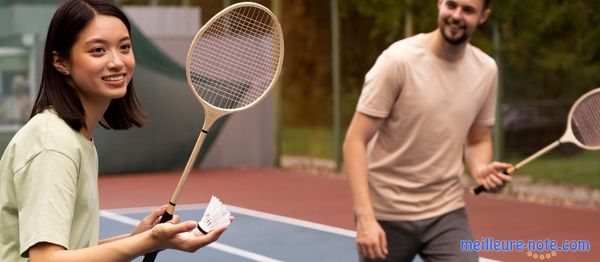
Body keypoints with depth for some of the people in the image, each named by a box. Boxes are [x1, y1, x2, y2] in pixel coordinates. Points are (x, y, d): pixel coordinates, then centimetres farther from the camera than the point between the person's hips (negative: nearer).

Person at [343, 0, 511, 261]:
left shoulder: (486, 70, 0)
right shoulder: (398, 60, -15)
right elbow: (355, 142, -15)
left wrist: (481, 170, -10)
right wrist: (365, 217, -25)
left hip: (447, 214, 3)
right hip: (385, 215, -3)